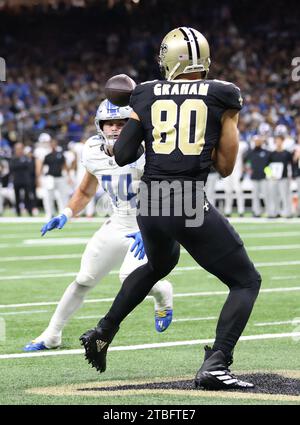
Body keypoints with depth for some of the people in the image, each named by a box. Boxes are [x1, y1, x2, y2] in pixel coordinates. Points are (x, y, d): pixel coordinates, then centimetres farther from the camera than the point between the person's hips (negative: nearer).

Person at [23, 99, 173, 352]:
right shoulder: (95, 153, -2)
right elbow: (85, 193, 16)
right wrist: (66, 215, -1)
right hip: (118, 225, 6)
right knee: (85, 280, 5)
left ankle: (163, 293, 8)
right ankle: (52, 335, 19)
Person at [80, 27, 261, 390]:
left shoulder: (146, 95, 7)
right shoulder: (222, 96, 1)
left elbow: (122, 156, 7)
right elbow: (225, 166, 3)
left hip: (150, 203, 5)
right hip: (191, 206, -5)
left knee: (158, 264, 36)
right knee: (246, 281, 7)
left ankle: (103, 333, 38)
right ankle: (215, 365, -11)